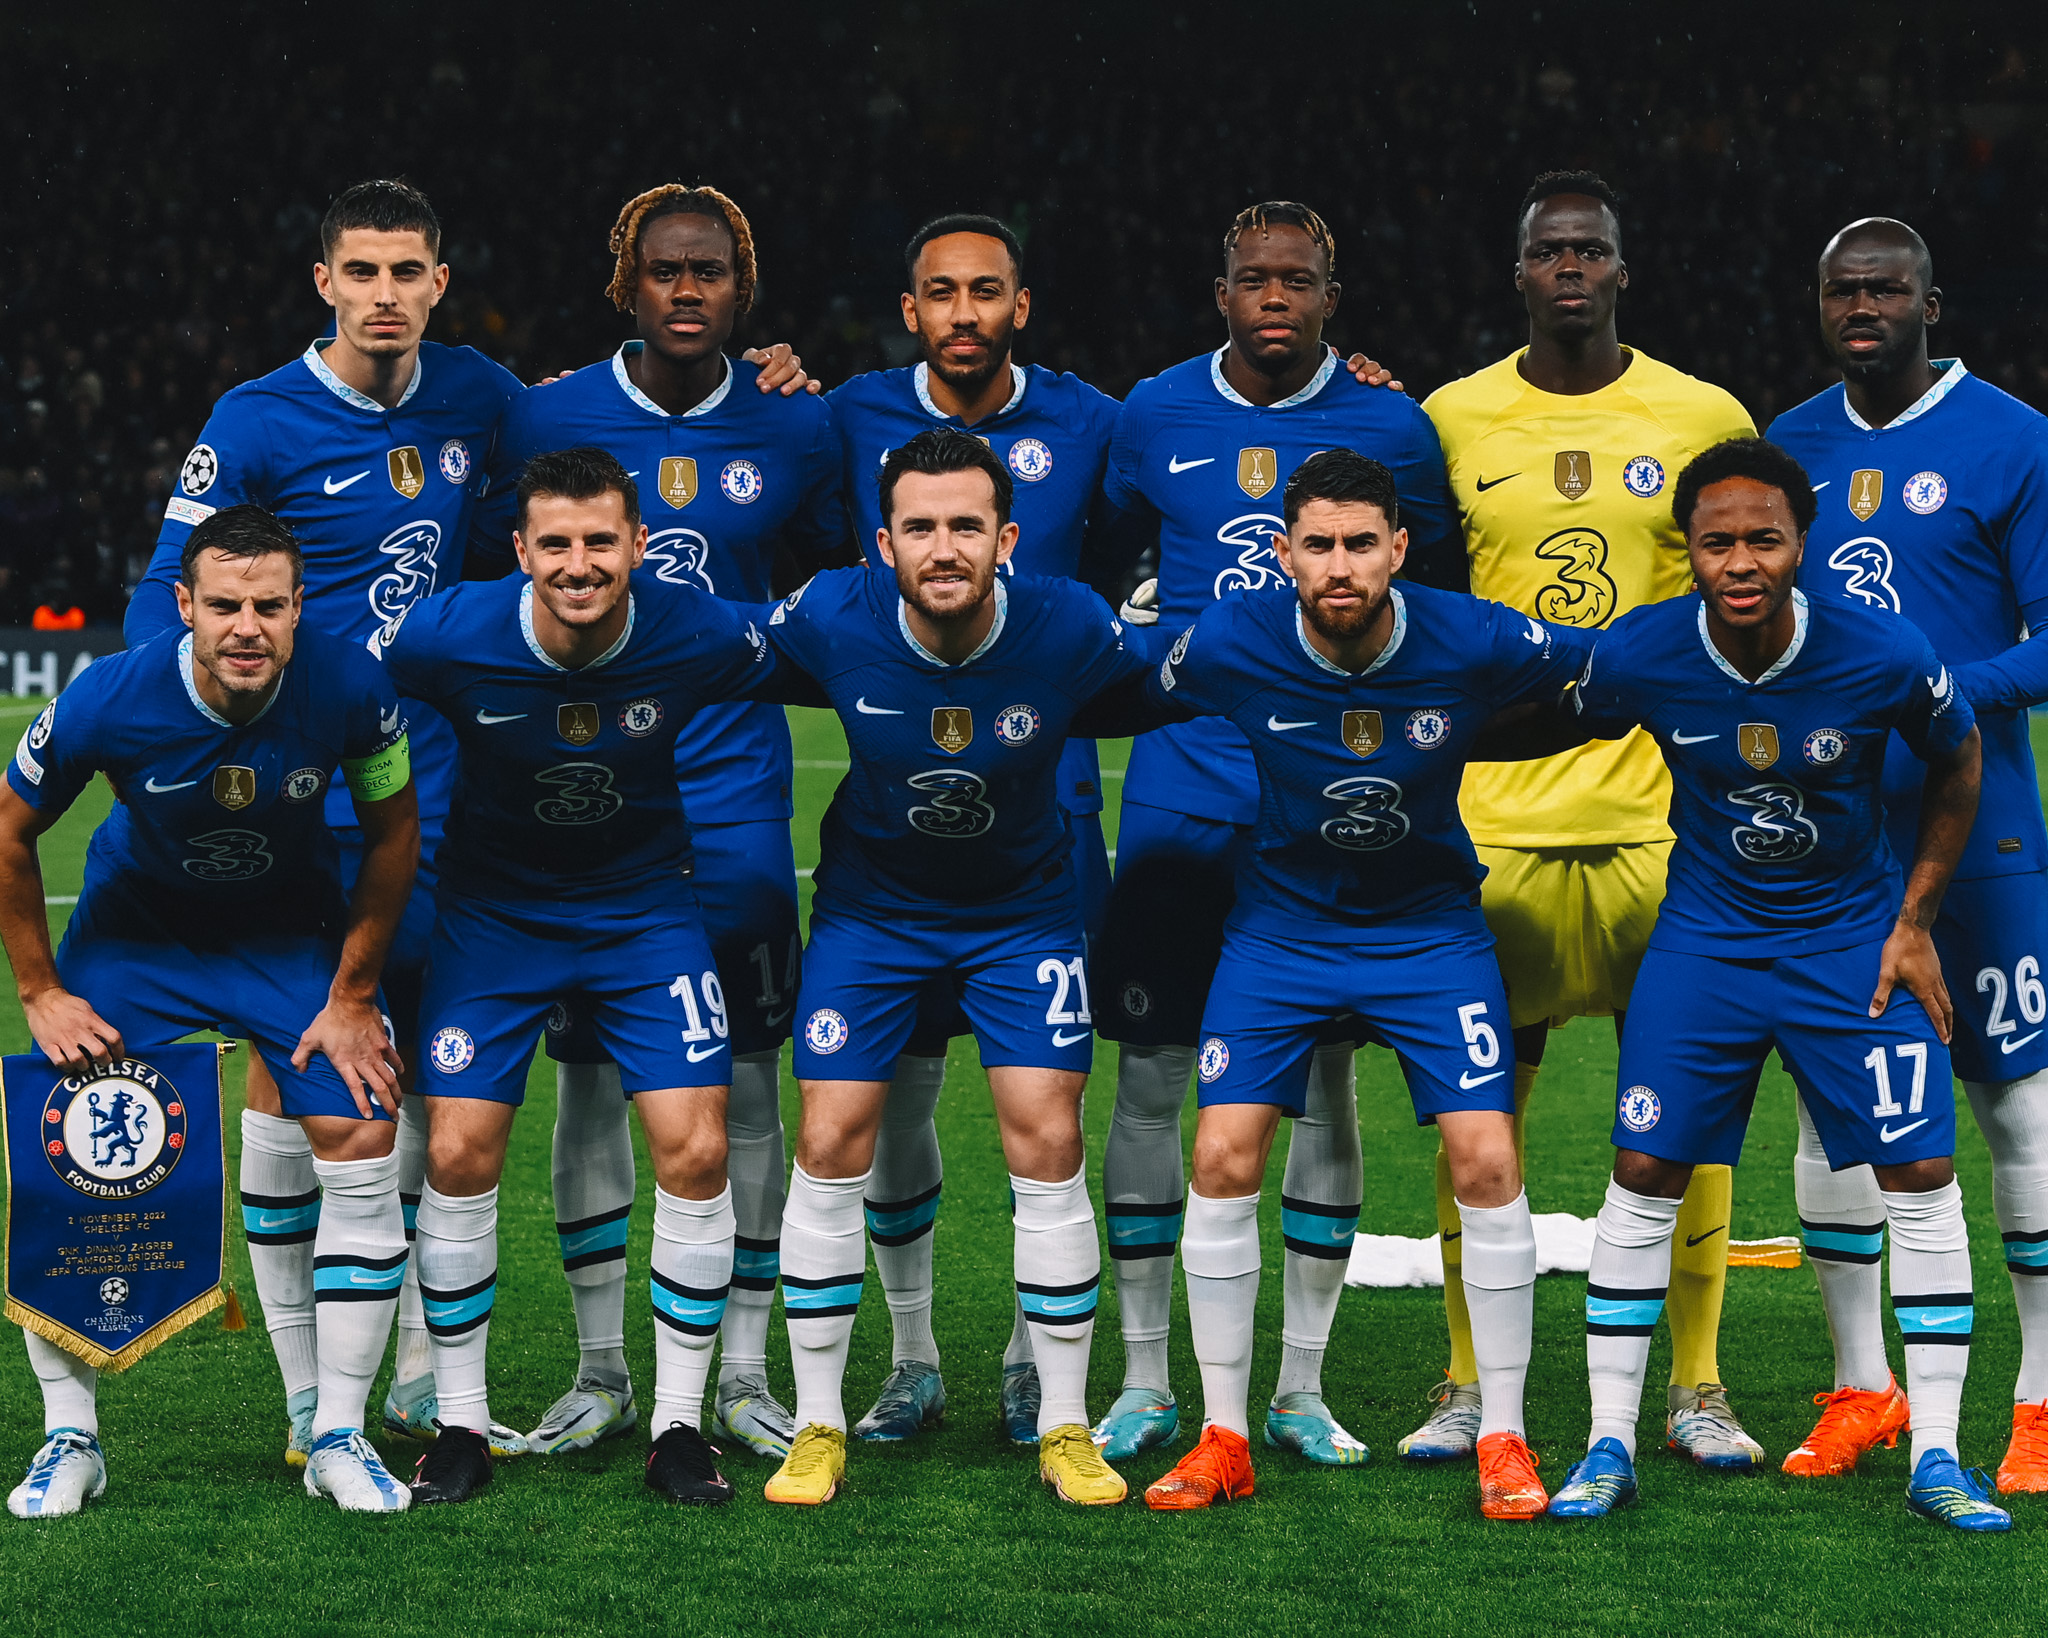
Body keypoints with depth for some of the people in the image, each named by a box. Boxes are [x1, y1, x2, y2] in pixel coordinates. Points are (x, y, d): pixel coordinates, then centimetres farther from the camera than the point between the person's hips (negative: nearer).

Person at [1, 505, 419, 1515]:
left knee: (362, 1143, -11)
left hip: (294, 931, 1)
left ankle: (337, 1438, 1)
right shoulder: (109, 701, -30)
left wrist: (351, 997, -7)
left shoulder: (350, 690, -27)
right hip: (137, 928, -1)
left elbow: (392, 833, -8)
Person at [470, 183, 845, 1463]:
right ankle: (601, 1368, 14)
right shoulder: (546, 421, 0)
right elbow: (485, 588, 9)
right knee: (590, 1073, 4)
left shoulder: (796, 431, 3)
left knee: (747, 1079, 2)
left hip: (735, 792, 0)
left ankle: (745, 1374, 10)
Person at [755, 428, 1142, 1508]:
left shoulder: (1072, 629, -24)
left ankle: (1066, 1428, 5)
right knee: (830, 1145, -6)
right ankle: (818, 1428, 8)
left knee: (1046, 1144, -9)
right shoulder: (832, 620, -24)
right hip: (871, 902, 0)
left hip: (1024, 908, 0)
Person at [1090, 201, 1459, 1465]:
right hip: (1183, 786, 1)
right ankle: (1146, 1379, 10)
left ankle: (1302, 1384, 12)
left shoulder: (1391, 429, 1)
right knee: (1152, 1076, 0)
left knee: (1328, 1079, 2)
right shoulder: (1155, 417, 4)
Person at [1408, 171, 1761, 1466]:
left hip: (1661, 811, 0)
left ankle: (1696, 1388, 10)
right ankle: (1469, 1384, 13)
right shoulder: (1449, 422, 5)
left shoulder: (1706, 421, 5)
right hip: (1491, 814, 0)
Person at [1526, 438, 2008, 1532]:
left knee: (1920, 1176, -6)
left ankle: (1935, 1459, 4)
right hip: (1704, 937, 1)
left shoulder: (1885, 657, -20)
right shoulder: (1639, 655, -18)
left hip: (1854, 937, -1)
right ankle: (1609, 1448, 7)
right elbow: (1572, 739, 4)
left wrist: (1913, 922, 0)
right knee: (1643, 1173, -4)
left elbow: (1958, 763, 0)